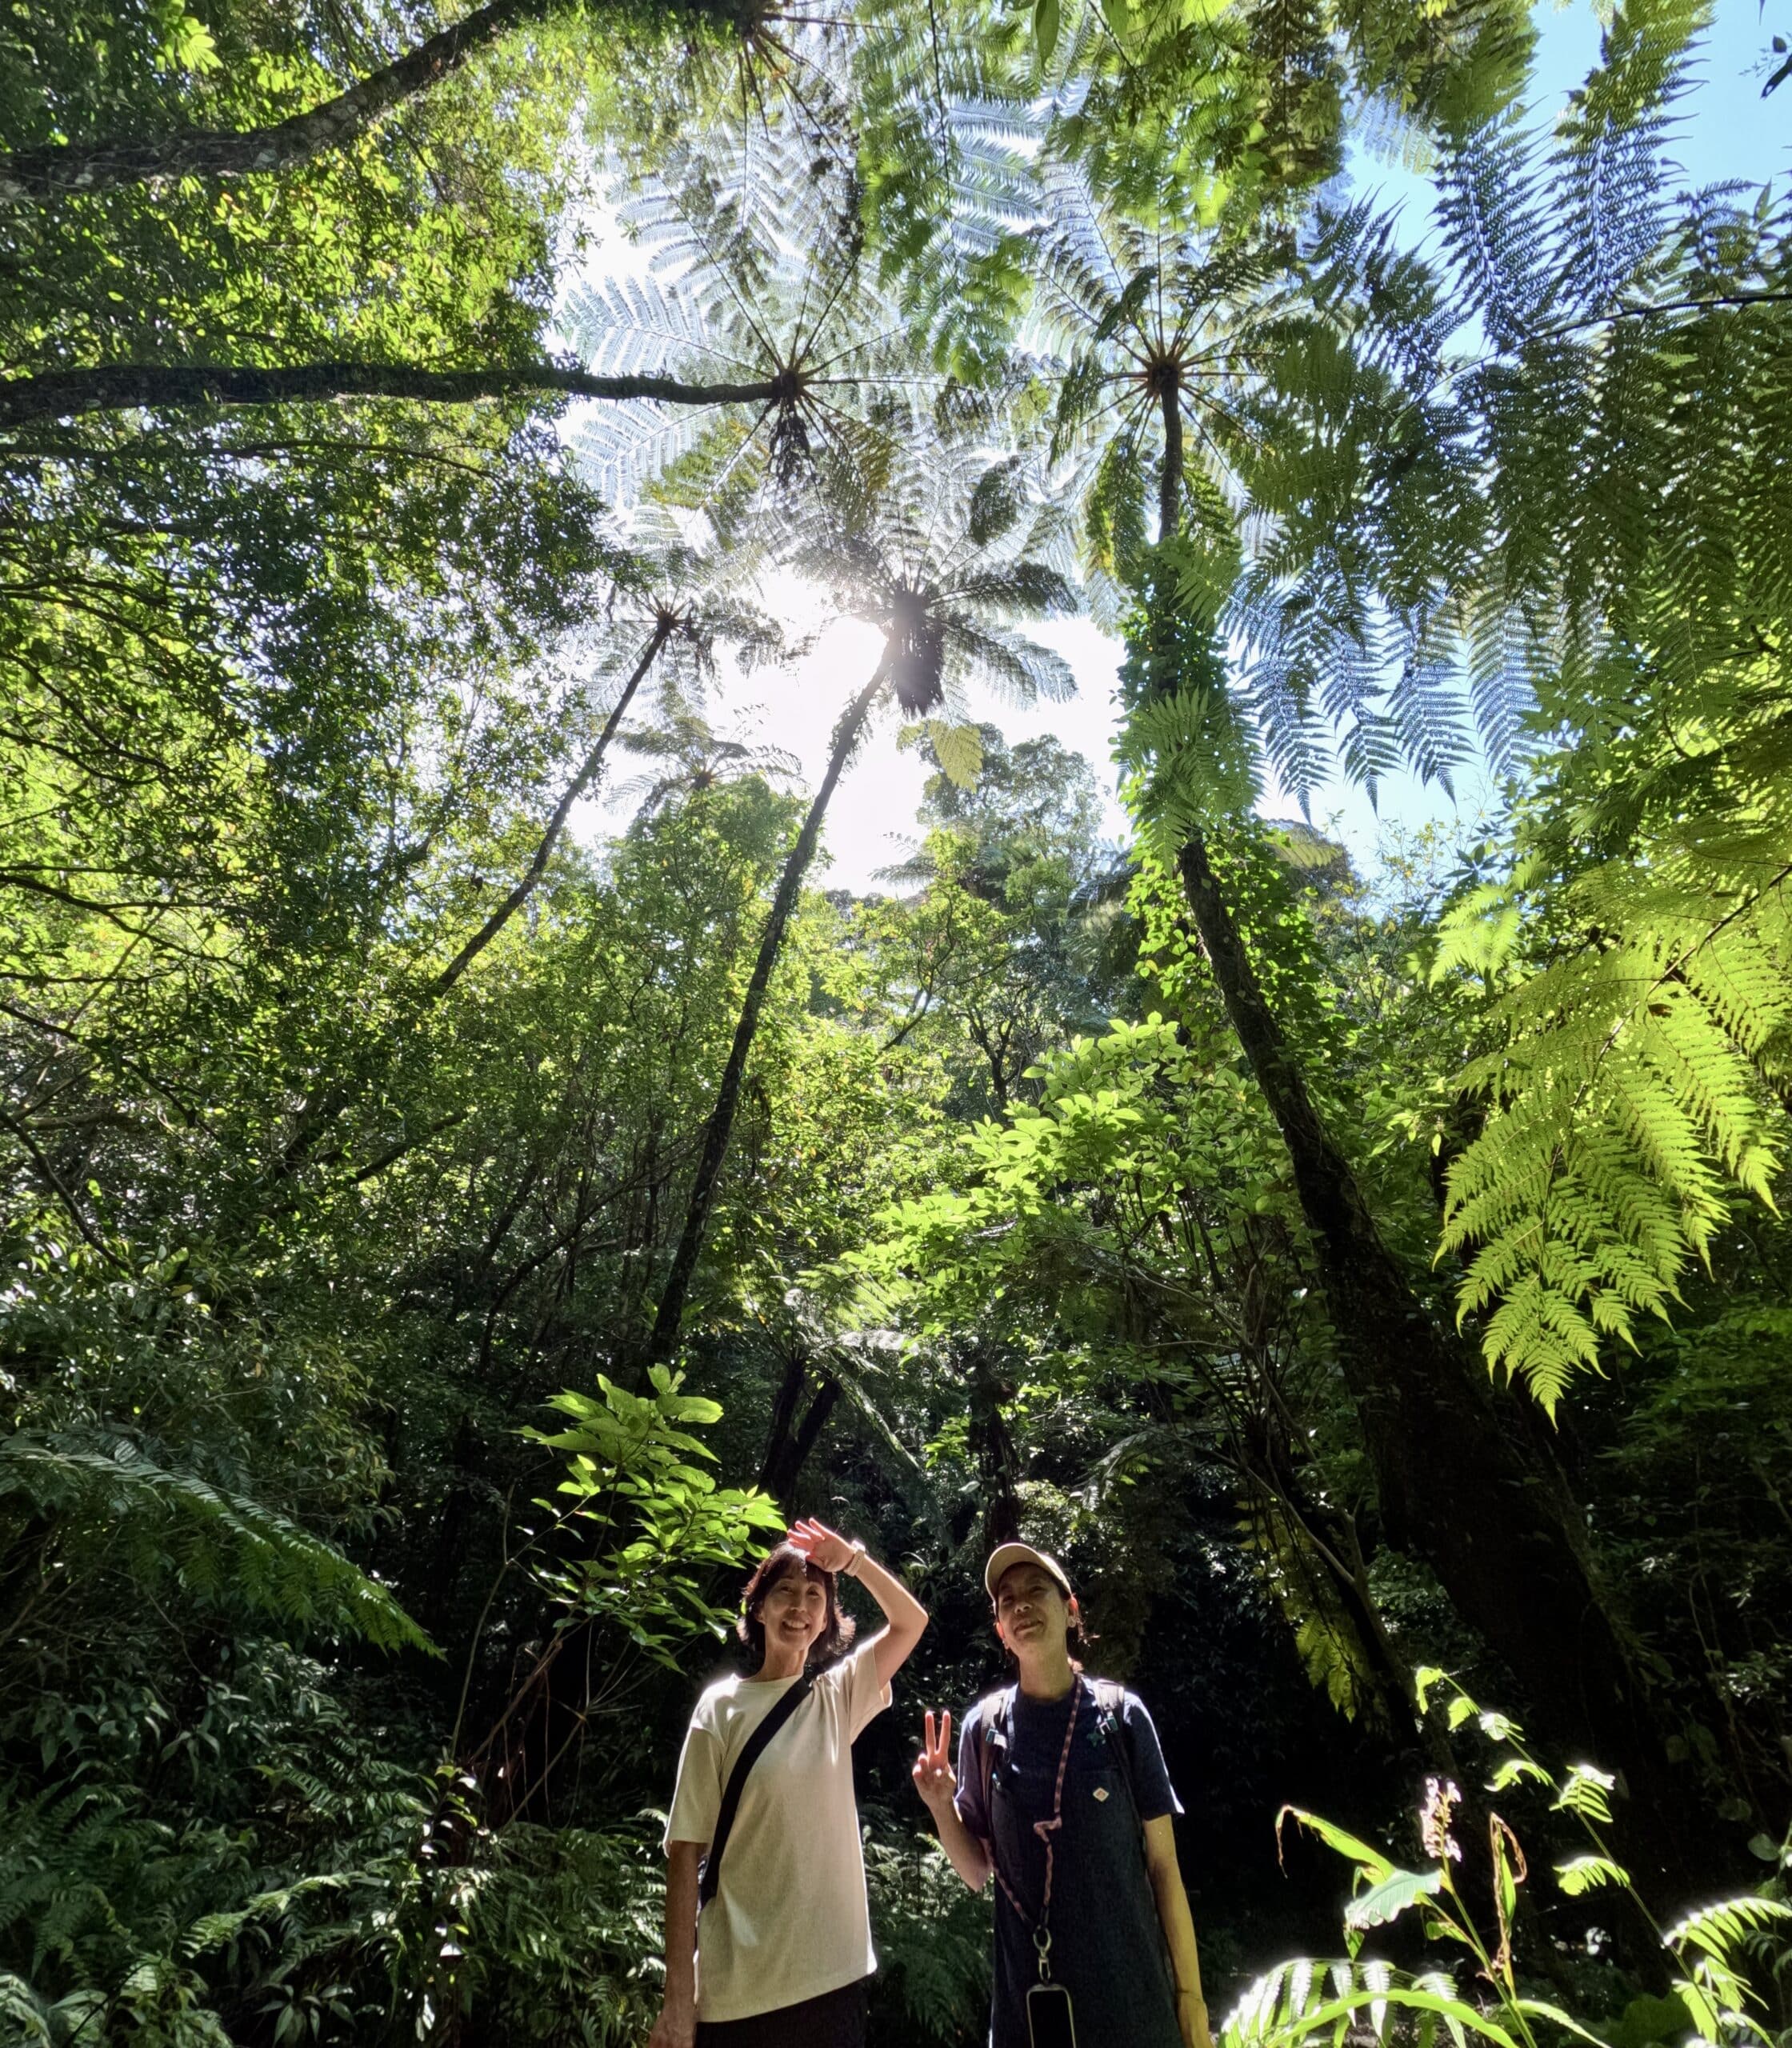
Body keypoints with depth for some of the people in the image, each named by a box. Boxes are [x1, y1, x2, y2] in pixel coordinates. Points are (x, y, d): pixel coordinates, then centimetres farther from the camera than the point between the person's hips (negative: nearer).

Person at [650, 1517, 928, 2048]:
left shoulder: (838, 1697, 3)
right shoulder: (722, 1707, -7)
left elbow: (911, 1621, 4)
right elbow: (685, 1851, -6)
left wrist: (851, 1558, -5)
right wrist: (679, 1998, -10)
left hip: (834, 1976, 3)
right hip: (740, 1992, -3)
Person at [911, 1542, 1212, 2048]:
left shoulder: (1120, 1714, -10)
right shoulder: (985, 1726, -5)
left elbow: (1162, 1863, -3)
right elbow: (977, 1871, 2)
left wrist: (1190, 1993, -3)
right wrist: (941, 1807, -16)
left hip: (1129, 1991, -1)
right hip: (1027, 1992, 1)